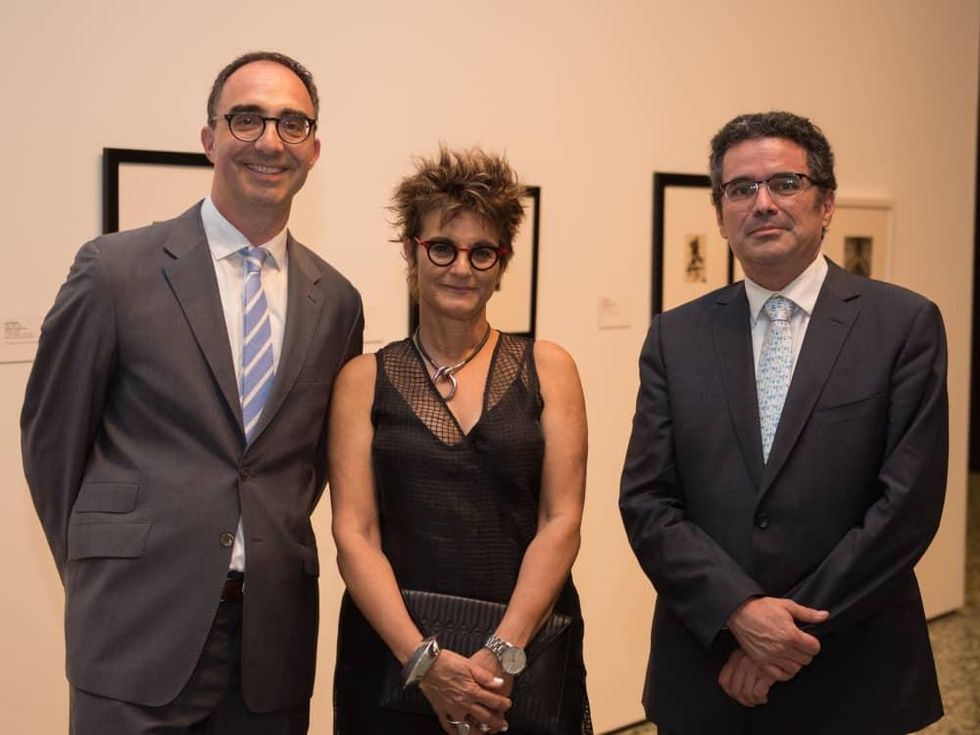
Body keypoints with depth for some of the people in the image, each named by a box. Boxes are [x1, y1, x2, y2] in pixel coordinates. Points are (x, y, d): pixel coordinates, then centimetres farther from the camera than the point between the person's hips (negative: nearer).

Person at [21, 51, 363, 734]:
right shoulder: (116, 267, -5)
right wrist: (100, 567, 7)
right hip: (140, 627, -3)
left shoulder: (336, 301, 5)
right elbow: (52, 437, 2)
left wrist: (272, 551, 11)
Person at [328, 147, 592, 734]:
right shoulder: (365, 380, 2)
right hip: (393, 656, 0)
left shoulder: (547, 368, 2)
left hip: (528, 652, 1)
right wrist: (422, 657, -16)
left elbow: (562, 521, -4)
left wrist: (503, 651, -14)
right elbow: (354, 534, -5)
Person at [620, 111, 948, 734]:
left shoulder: (905, 325, -4)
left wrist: (794, 627, -13)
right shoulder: (676, 337, 3)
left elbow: (910, 502, -10)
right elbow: (646, 502, -2)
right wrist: (739, 612, -15)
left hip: (851, 681, -2)